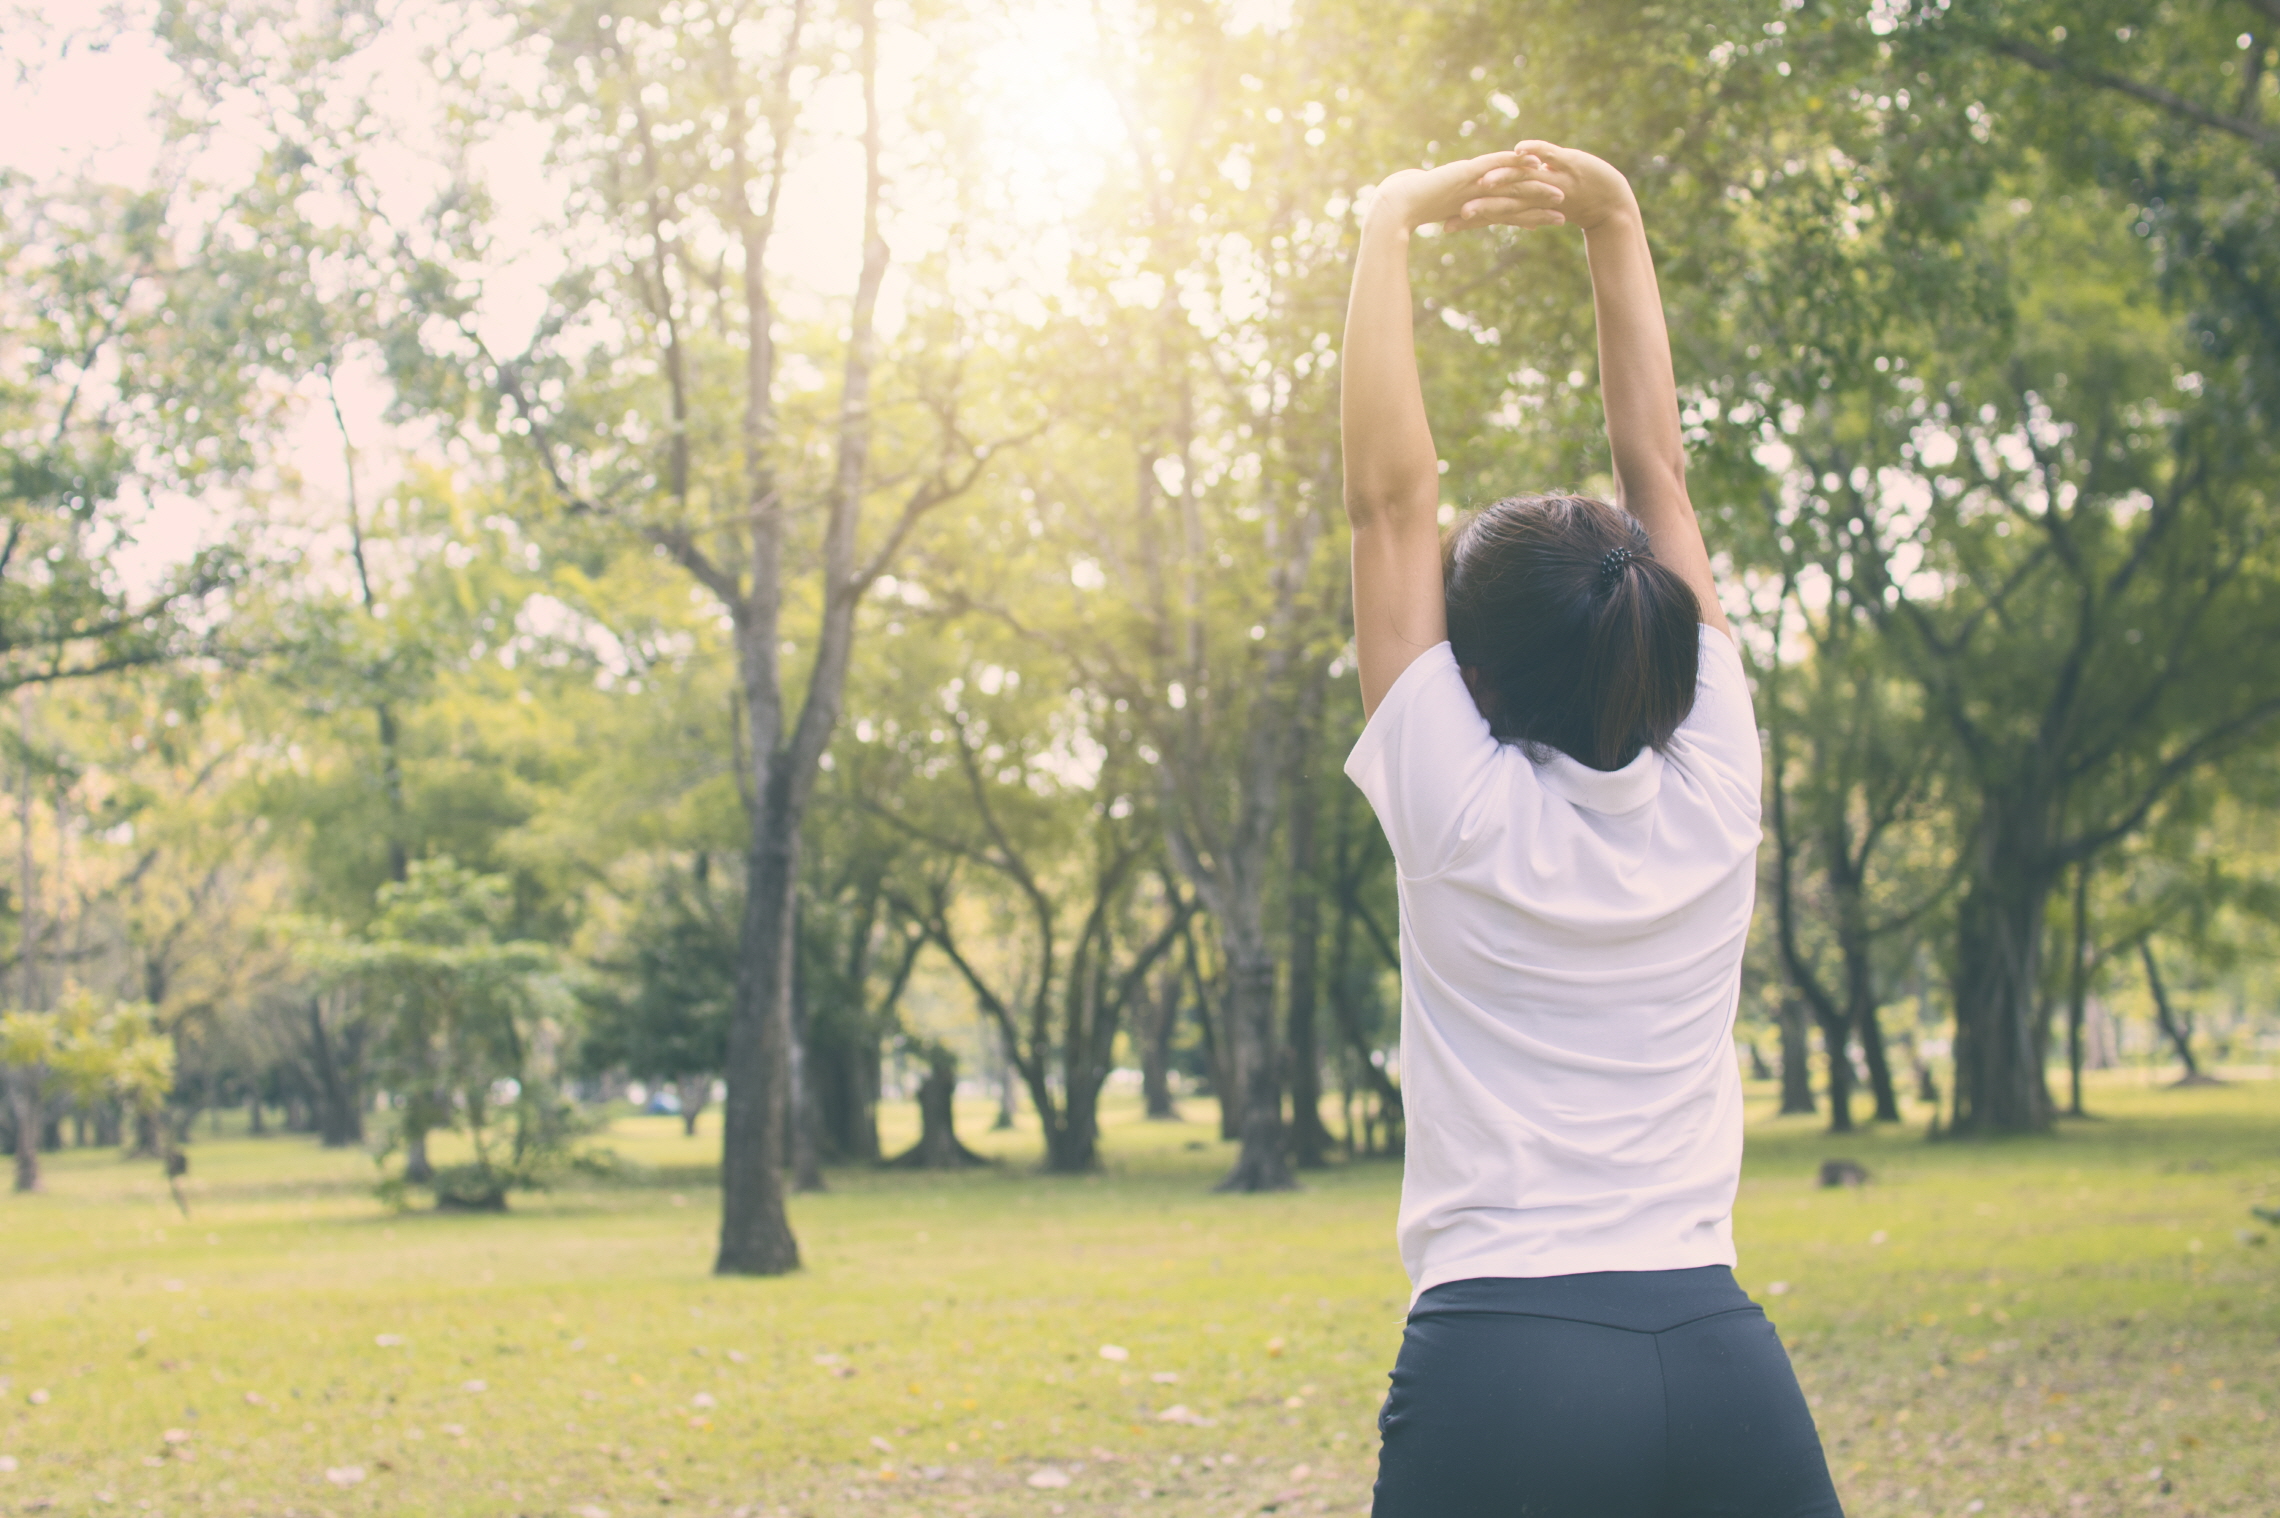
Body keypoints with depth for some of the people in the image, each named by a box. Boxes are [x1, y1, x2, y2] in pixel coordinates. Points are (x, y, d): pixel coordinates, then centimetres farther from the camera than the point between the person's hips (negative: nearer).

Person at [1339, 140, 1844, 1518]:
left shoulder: (1460, 810, -4)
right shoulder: (1712, 794, 4)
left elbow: (1391, 493, 1)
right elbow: (1658, 474, 13)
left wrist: (1393, 227, 7)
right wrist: (1620, 231, 17)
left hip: (1499, 1367, -3)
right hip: (1726, 1367, 4)